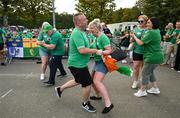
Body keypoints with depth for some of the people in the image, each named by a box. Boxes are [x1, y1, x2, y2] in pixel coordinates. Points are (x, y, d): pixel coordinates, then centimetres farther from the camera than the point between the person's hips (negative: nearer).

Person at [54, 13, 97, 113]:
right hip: (77, 64, -10)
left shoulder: (80, 32, 7)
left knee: (78, 81, 27)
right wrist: (94, 50, -19)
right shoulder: (77, 33, -25)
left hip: (78, 63, 10)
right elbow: (82, 50, -31)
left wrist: (91, 49, 7)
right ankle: (85, 104, 27)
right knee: (87, 83, 4)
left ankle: (60, 89, 42)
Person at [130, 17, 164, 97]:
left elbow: (140, 43, -20)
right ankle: (155, 89, 30)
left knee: (145, 73, 1)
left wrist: (134, 36, -6)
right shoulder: (156, 31, 13)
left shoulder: (151, 32, -19)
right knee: (150, 72, 21)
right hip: (157, 56, 10)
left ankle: (142, 91, 13)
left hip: (153, 57, -10)